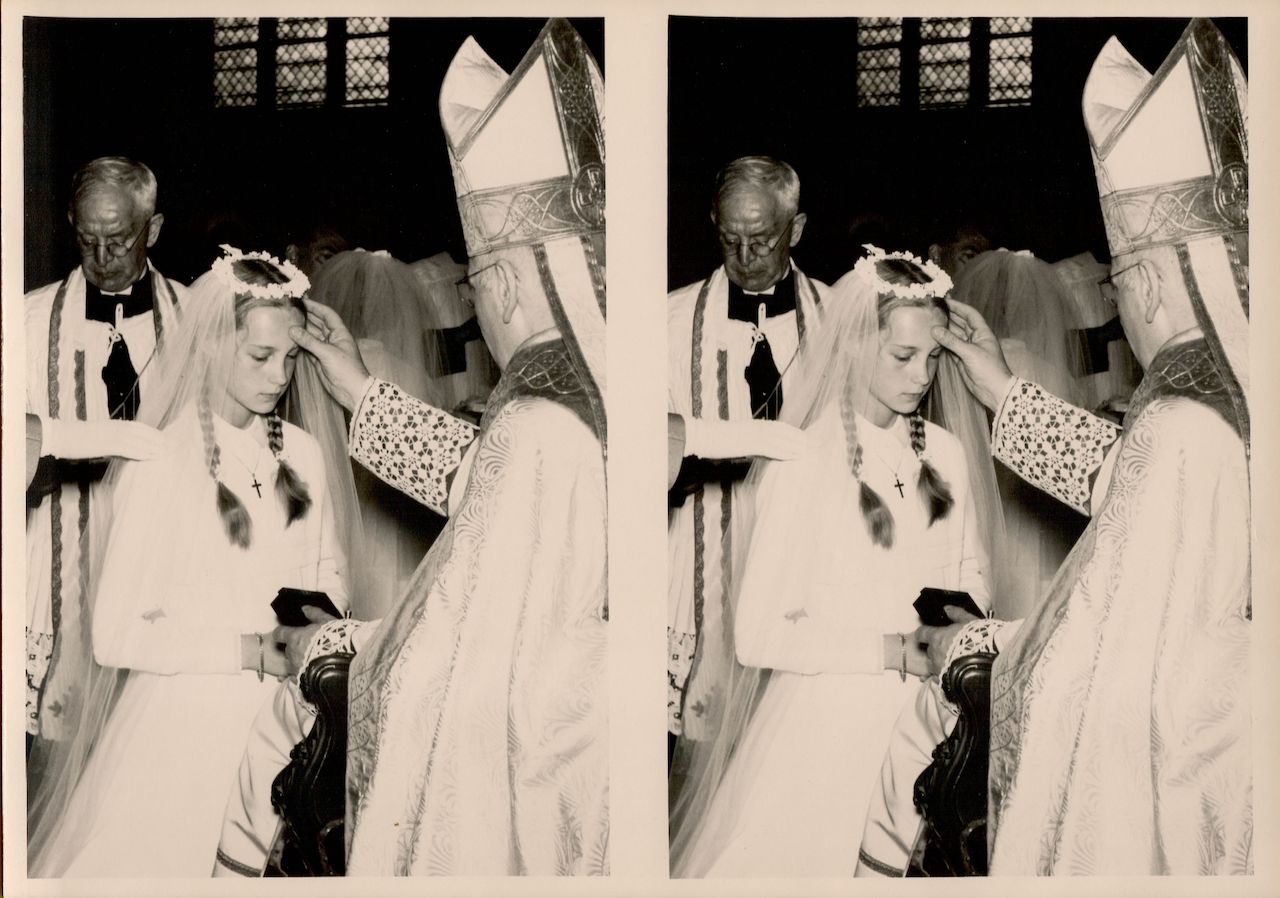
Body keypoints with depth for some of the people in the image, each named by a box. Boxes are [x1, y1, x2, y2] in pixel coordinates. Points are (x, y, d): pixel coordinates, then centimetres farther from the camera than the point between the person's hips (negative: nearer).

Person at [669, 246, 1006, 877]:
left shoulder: (946, 454, 4)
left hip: (928, 718, 4)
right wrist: (900, 649, -18)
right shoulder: (803, 464, -11)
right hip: (828, 719, -4)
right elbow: (759, 633, -13)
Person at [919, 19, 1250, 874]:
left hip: (1168, 814, -7)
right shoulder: (1240, 391, 0)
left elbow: (1098, 664, -20)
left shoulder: (1186, 426, -24)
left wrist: (972, 644, -4)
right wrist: (1007, 394, 25)